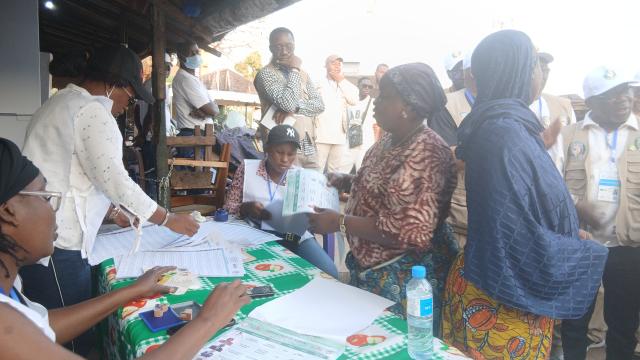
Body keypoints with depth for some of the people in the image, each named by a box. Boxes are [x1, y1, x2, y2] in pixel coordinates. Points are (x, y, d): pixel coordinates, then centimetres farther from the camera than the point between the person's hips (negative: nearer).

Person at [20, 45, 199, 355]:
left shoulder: (62, 102, 17)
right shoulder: (91, 110, -15)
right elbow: (114, 179, -17)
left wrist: (113, 211, 25)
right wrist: (169, 219, -6)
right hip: (55, 246, -10)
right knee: (72, 338, 3)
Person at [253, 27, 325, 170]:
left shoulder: (303, 74, 16)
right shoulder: (265, 74, -4)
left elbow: (319, 105, 5)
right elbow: (287, 103, -19)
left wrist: (294, 108, -12)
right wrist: (294, 70, -8)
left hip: (309, 147, 6)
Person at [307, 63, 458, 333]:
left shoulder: (425, 154, -25)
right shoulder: (390, 140, 4)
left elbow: (410, 232, -30)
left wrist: (339, 223, -25)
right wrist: (346, 181, 1)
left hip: (404, 278, -9)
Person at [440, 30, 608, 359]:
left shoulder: (506, 125, 5)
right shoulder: (506, 133, -24)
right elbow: (521, 238, -27)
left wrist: (574, 238, 20)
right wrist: (603, 258, -13)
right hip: (504, 306, -9)